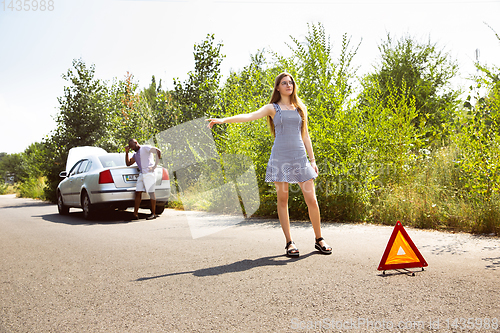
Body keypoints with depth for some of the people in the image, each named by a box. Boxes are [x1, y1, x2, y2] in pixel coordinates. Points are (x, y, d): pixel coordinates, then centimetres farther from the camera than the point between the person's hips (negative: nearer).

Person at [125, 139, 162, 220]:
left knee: (151, 192, -6)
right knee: (138, 193, 1)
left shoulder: (145, 148, 0)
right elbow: (128, 163, 24)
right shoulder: (135, 154, 25)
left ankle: (153, 214, 0)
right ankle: (135, 214, 1)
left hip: (149, 173, -8)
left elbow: (157, 151, -12)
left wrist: (155, 165, -12)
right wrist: (126, 152, 16)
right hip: (141, 174, 8)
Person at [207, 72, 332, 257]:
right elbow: (249, 116, -6)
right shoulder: (272, 108, 7)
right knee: (282, 199, 0)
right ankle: (289, 242, 9)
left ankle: (319, 240, 12)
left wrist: (312, 160, 11)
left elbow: (305, 136, 17)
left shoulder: (301, 108, 16)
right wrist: (223, 120, -18)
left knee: (311, 200, -3)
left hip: (299, 156, 2)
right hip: (280, 156, -2)